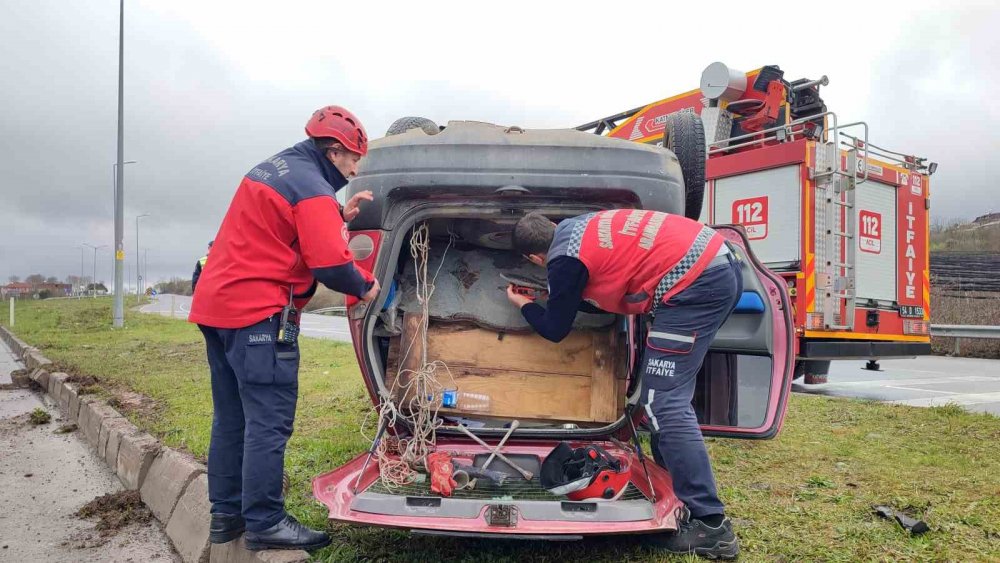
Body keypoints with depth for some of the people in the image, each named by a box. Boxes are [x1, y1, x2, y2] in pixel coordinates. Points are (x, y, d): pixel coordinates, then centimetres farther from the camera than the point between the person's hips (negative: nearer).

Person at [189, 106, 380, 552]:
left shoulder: (273, 169, 18)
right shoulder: (314, 189, -12)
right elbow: (330, 265, -20)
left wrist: (338, 217, 18)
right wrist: (365, 287, -2)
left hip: (216, 305, 10)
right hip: (257, 314, -10)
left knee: (232, 418, 15)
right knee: (268, 423, -6)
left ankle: (226, 513, 23)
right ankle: (265, 523, -1)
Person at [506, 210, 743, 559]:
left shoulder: (563, 260, -5)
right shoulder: (580, 227, 20)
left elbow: (555, 329, 9)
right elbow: (605, 296, 32)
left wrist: (524, 305, 26)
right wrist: (560, 294, 39)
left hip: (696, 282, -10)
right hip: (721, 264, 10)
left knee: (664, 405, -7)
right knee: (668, 397, 19)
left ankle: (710, 526, -6)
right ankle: (672, 480, 29)